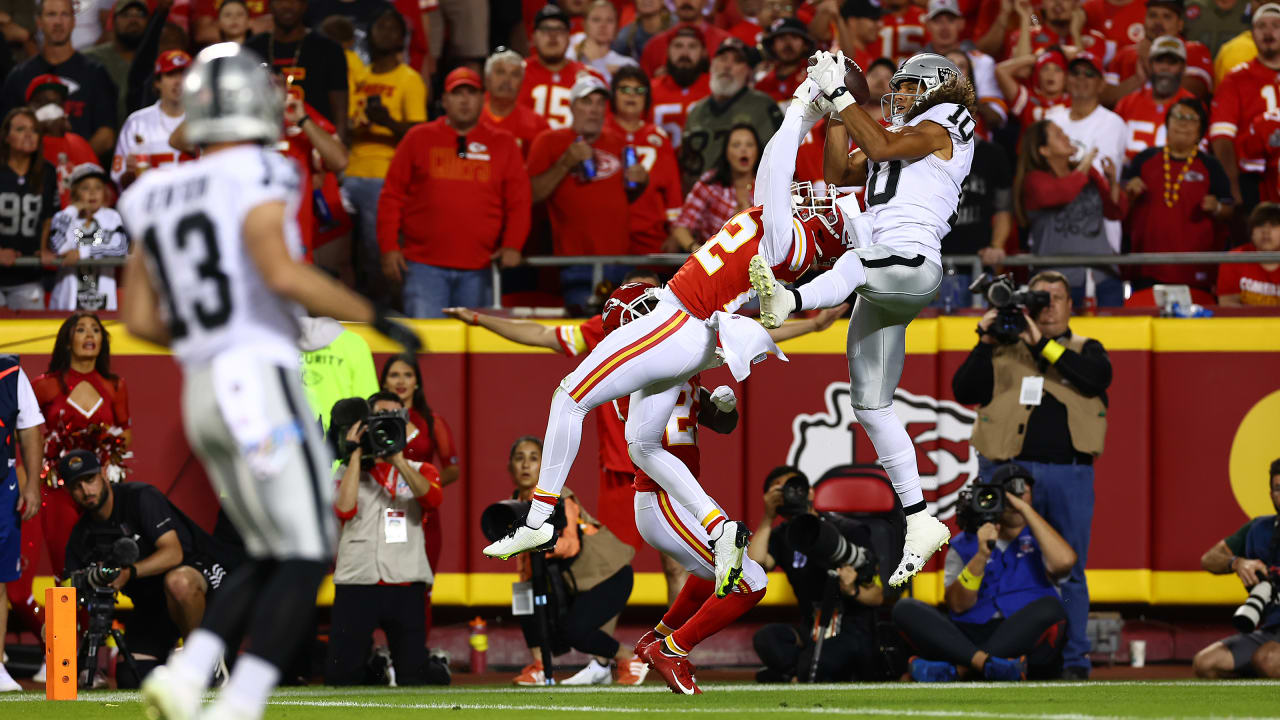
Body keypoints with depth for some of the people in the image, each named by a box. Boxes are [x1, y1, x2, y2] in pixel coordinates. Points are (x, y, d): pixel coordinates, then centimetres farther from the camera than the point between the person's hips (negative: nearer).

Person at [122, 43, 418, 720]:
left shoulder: (158, 199, 13)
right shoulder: (254, 179, -9)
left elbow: (139, 318, 14)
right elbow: (283, 274, -23)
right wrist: (375, 317, -14)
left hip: (202, 393, 8)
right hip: (261, 384, -8)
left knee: (270, 558, 16)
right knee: (304, 556, -4)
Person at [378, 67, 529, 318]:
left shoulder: (503, 144, 11)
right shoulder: (418, 139, 8)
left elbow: (518, 200, 8)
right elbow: (392, 196, 8)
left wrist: (512, 245, -6)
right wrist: (389, 247, 0)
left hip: (477, 269, 2)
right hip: (424, 266, -2)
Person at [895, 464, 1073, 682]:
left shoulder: (1039, 540, 16)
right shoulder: (964, 545, 18)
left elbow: (1064, 561, -10)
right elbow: (957, 604, 3)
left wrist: (1025, 509, -4)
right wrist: (981, 556, -10)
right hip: (970, 636, 1)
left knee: (1049, 607, -33)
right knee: (905, 609, -19)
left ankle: (955, 668, -37)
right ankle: (986, 663, -43)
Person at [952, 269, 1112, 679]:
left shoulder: (1085, 350, 15)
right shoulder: (1003, 350, 14)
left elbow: (1098, 377, -8)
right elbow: (964, 391, 3)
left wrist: (1043, 345, -10)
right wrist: (986, 343, -6)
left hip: (1070, 473, 0)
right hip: (1010, 469, 0)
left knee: (1069, 572, 2)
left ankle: (1073, 661, 6)